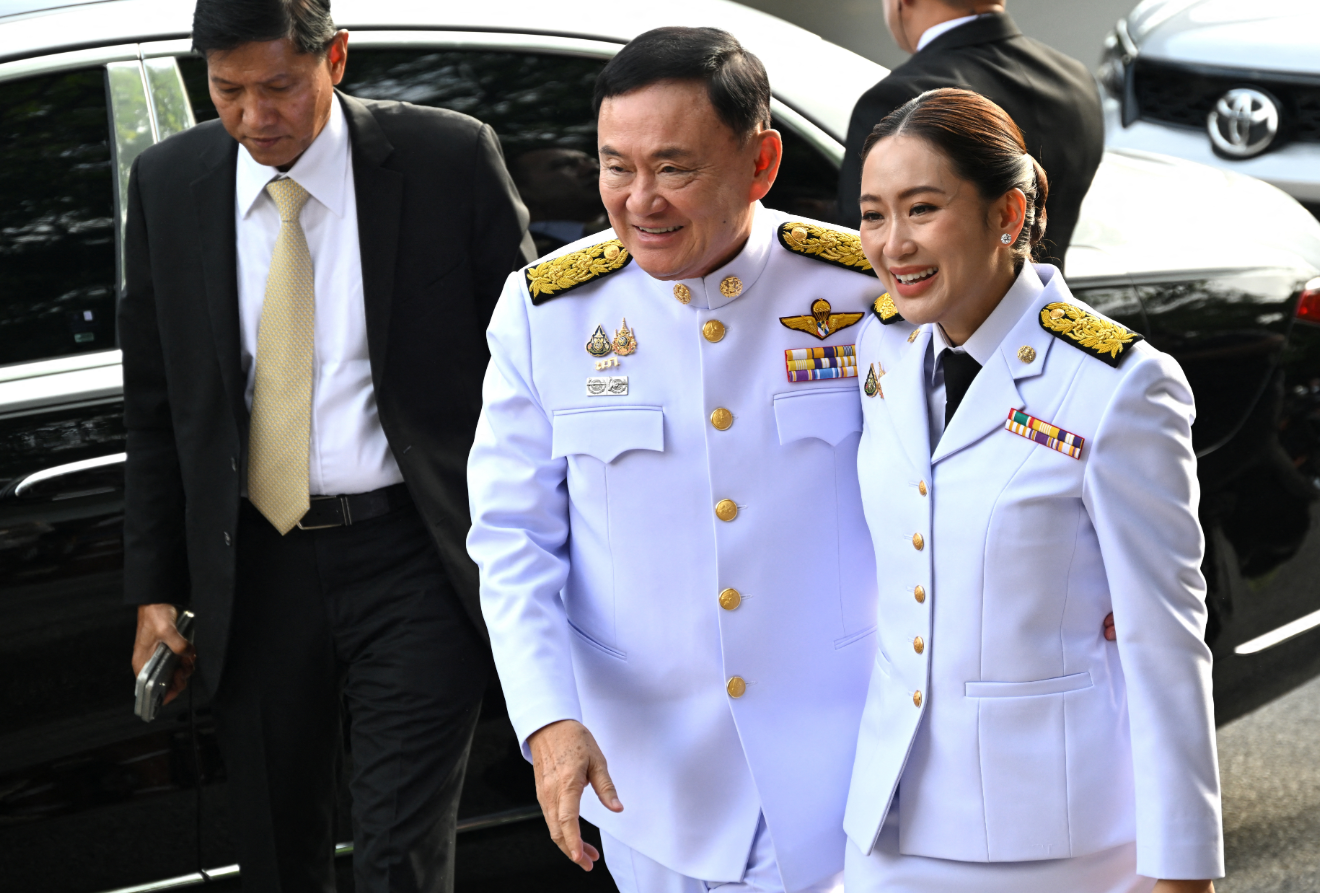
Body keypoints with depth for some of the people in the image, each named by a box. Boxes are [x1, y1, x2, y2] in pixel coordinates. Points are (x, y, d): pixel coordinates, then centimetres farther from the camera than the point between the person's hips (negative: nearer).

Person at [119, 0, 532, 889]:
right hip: (255, 570, 4)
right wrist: (155, 587, 6)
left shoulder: (449, 161, -7)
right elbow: (155, 406, 9)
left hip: (412, 559, -3)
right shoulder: (168, 184, 3)